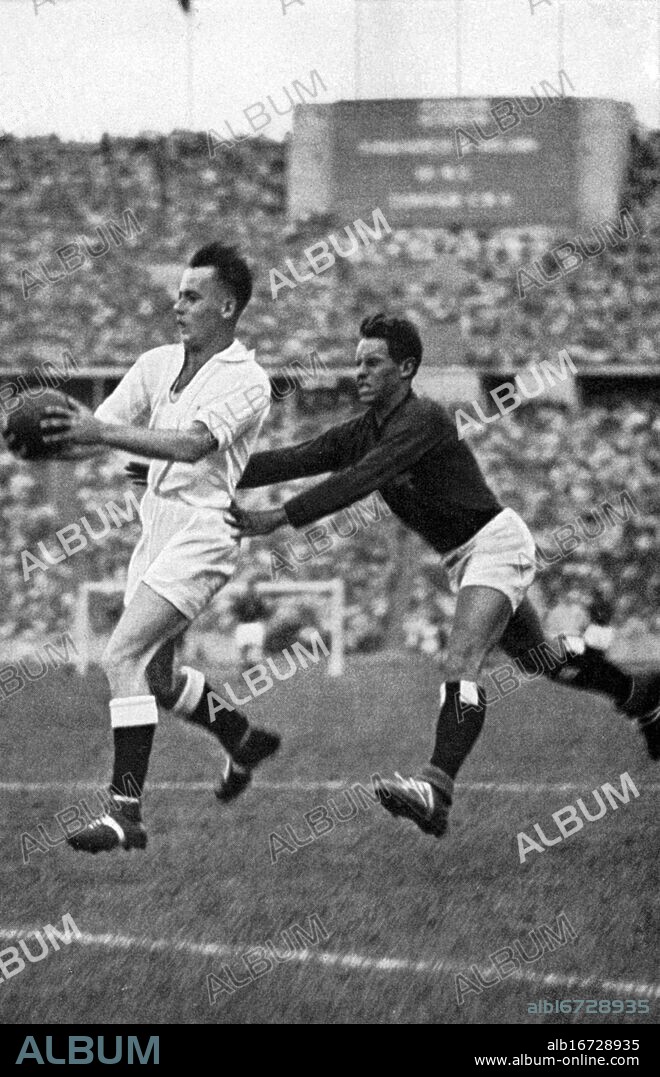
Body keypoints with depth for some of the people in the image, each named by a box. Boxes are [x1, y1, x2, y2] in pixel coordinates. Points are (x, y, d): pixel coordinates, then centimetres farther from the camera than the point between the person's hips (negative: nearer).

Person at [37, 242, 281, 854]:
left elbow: (192, 444, -25)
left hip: (202, 532, -8)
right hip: (155, 527, 8)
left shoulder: (245, 380, -10)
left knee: (124, 658, -19)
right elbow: (99, 431, 5)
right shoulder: (157, 365, 12)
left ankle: (125, 812, -18)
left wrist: (100, 432, -34)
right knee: (154, 676, 16)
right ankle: (242, 739, 42)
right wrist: (57, 438, -18)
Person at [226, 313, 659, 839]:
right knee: (541, 659, 24)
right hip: (462, 557, 10)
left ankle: (437, 790, -38)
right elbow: (296, 459, -7)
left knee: (461, 665, -25)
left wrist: (281, 517, -41)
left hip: (495, 542, -10)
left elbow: (361, 479, -35)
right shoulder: (361, 433, 3)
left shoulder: (424, 419, -23)